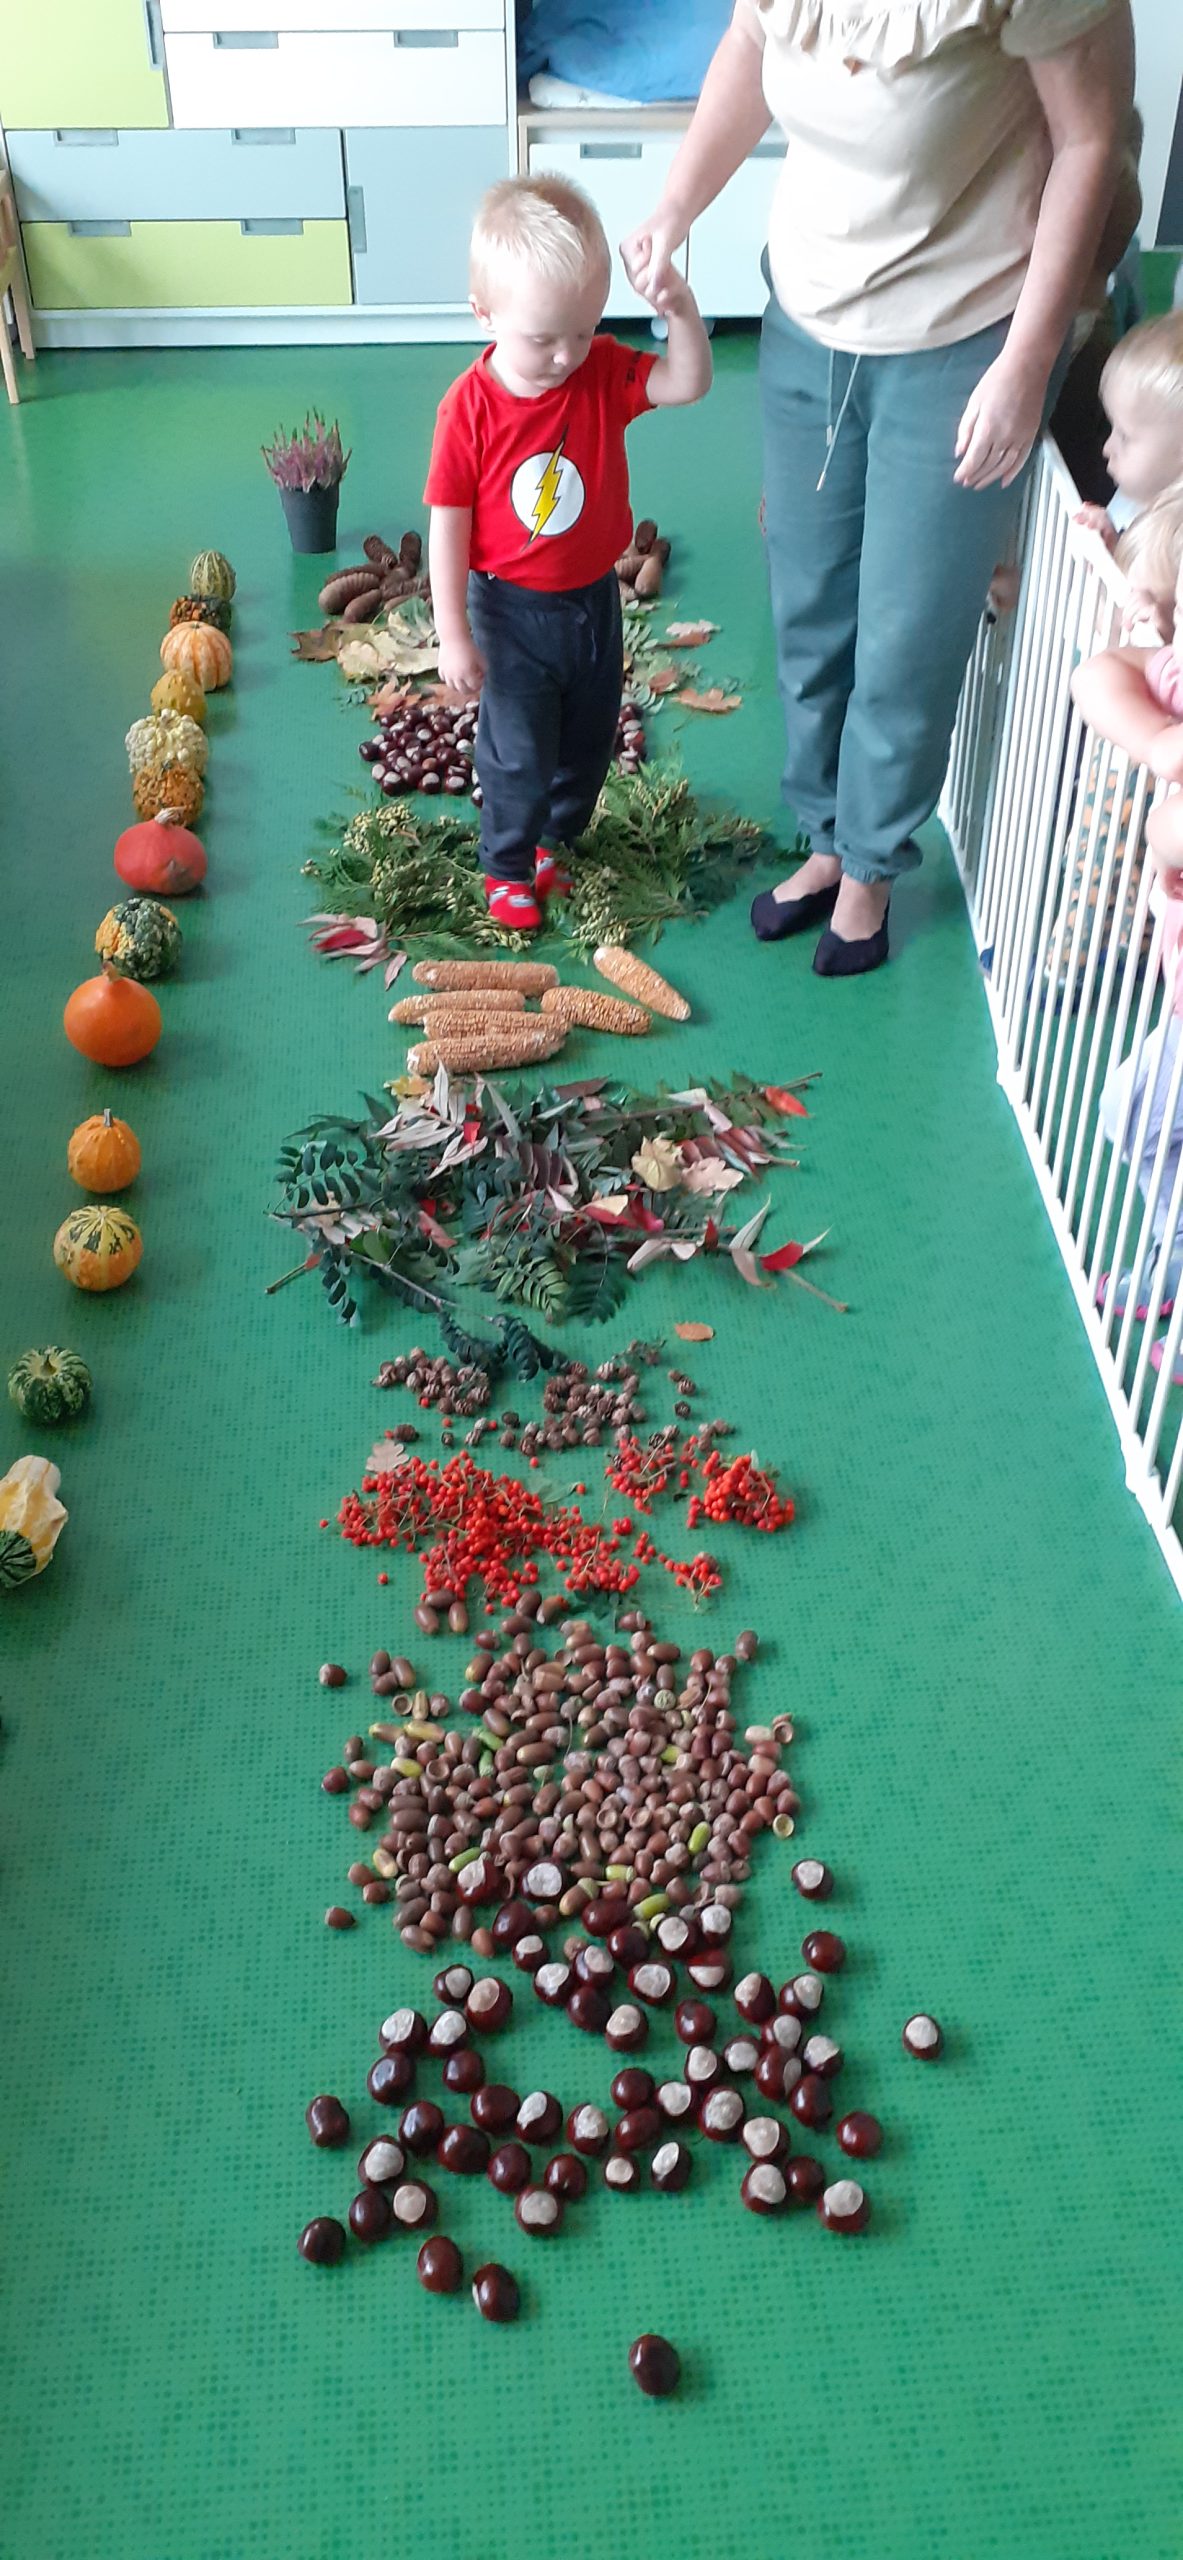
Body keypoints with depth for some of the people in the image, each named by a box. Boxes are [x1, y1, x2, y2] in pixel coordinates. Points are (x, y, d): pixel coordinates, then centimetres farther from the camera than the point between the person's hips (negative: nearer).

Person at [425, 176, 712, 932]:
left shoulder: (605, 372, -10)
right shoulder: (469, 409, -20)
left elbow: (689, 385, -14)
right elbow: (448, 526, -16)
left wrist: (682, 311, -33)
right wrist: (455, 636, -16)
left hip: (594, 599, 4)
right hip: (512, 611, -4)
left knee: (590, 741, 19)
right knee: (519, 752, 5)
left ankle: (555, 838, 45)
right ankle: (508, 867, 28)